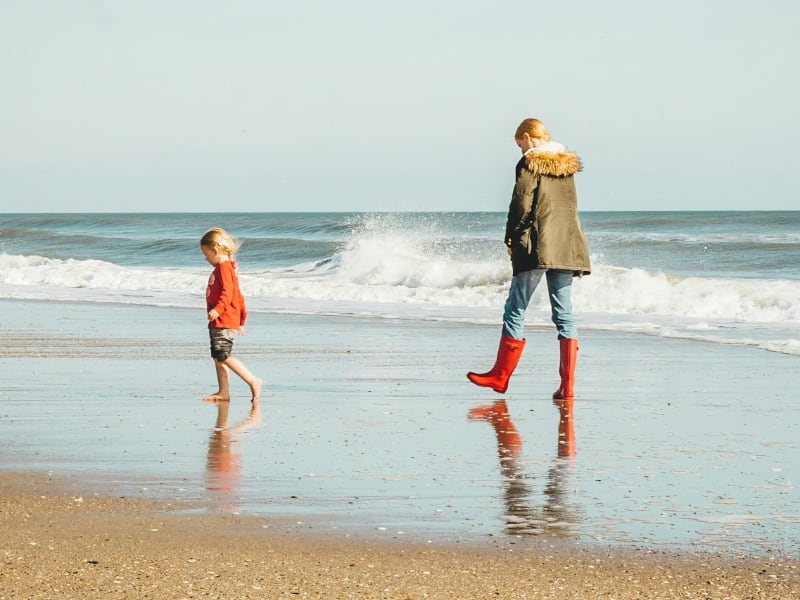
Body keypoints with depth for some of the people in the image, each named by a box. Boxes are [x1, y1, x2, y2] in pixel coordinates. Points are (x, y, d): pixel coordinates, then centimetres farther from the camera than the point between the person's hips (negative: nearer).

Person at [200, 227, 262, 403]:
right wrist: (241, 319, 30)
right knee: (217, 357, 9)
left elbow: (227, 292, -25)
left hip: (224, 322, -11)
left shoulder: (224, 267, -11)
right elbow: (237, 296, 26)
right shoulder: (226, 267, 21)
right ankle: (223, 392, 9)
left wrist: (218, 309, -37)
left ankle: (253, 381, -12)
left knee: (223, 356, -14)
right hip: (218, 323, 11)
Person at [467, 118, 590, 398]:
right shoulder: (568, 164, 14)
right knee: (564, 313, 5)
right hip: (567, 246, 6)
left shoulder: (529, 163, -6)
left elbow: (521, 205, -10)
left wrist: (511, 239, 0)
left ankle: (500, 376, 12)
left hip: (537, 246, -6)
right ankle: (567, 383, -3)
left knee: (515, 309, 5)